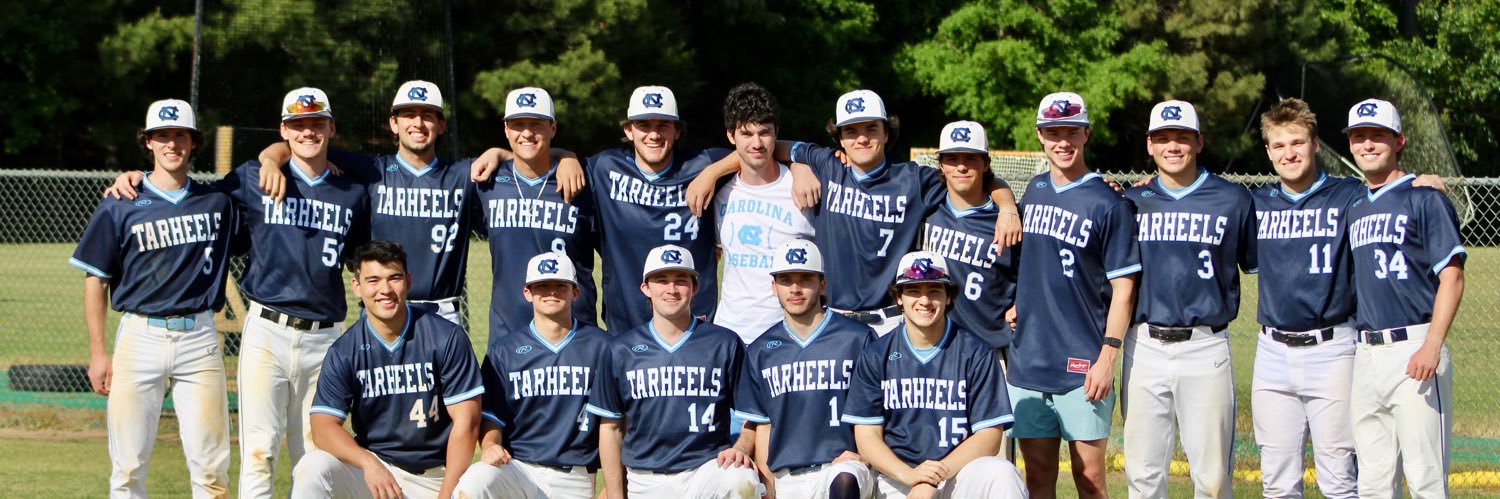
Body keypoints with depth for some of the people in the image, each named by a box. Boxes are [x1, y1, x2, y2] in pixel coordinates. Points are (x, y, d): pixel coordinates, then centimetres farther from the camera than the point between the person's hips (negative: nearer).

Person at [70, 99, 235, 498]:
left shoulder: (217, 202, 9)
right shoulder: (119, 207, 3)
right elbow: (95, 280, 5)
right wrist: (97, 353, 0)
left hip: (199, 335, 1)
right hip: (140, 336, -1)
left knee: (210, 466, -4)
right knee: (128, 465, 0)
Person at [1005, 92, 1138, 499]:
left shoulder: (1107, 204, -6)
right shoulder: (1034, 193, 12)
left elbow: (1123, 287, -8)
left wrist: (1108, 356, -15)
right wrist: (1016, 303, 8)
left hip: (1082, 365, -5)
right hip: (1028, 360, 5)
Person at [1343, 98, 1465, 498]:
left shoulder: (1424, 199, -2)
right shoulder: (1355, 209, 19)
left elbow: (1451, 276, -9)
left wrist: (1432, 345, -20)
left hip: (1412, 349, -7)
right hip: (1365, 354, 7)